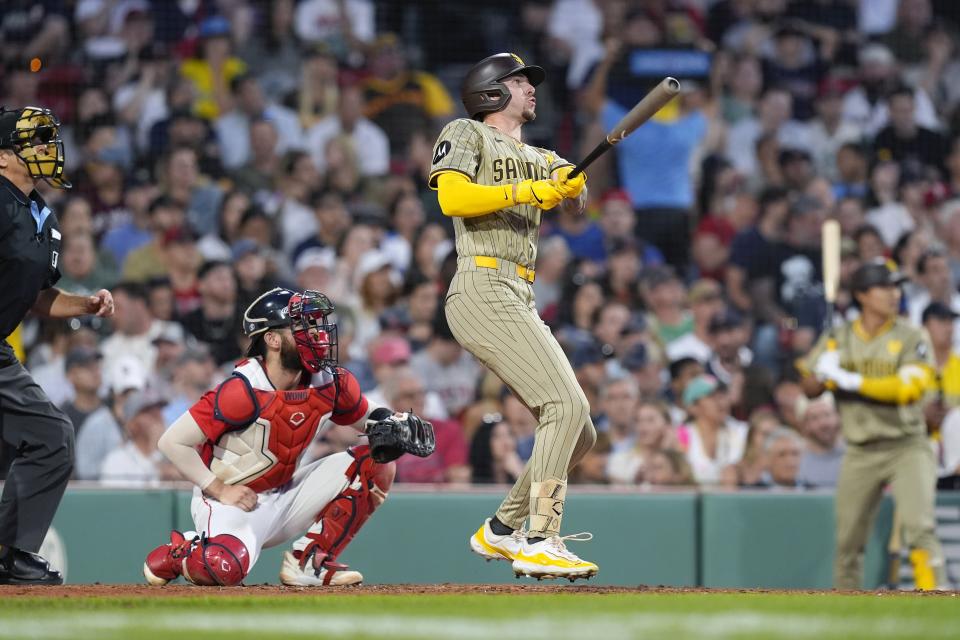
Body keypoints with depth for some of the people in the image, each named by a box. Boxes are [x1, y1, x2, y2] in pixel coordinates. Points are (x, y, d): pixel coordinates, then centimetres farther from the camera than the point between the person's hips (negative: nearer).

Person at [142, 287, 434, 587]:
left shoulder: (329, 383, -4)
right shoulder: (244, 391, -23)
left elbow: (367, 417, 12)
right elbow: (173, 442, -22)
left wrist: (390, 424, -12)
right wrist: (219, 490, -19)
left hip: (284, 496, 7)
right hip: (231, 502, -7)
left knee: (375, 463, -5)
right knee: (225, 567, -37)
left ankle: (308, 562, -4)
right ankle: (177, 551, 2)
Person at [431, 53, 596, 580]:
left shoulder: (537, 158, 26)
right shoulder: (466, 134, 5)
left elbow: (574, 193, 6)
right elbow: (452, 197, -13)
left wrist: (569, 183, -16)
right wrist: (524, 191, -15)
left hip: (520, 301, 9)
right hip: (482, 292, -9)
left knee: (580, 434, 8)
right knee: (567, 404, -21)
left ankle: (500, 531, 20)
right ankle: (540, 543, -25)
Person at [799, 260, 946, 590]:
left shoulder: (911, 337, -5)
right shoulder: (838, 338, 6)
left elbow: (910, 387, -18)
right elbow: (809, 388, 9)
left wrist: (853, 381, -21)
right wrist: (823, 375, -15)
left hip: (907, 448, -3)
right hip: (860, 453, 3)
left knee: (919, 526, -20)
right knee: (848, 538, 9)